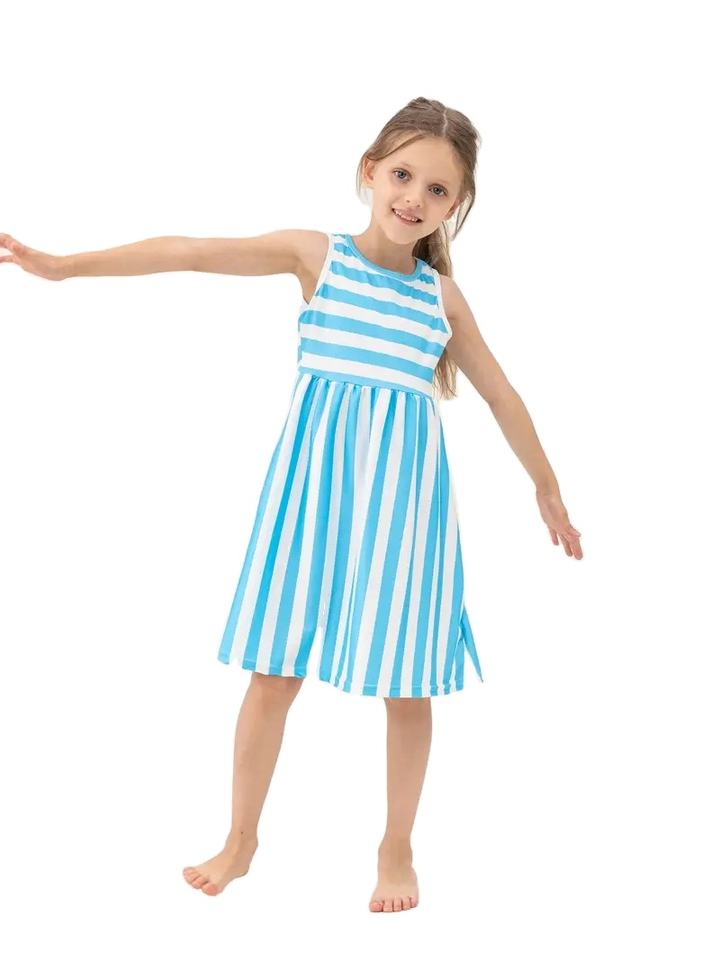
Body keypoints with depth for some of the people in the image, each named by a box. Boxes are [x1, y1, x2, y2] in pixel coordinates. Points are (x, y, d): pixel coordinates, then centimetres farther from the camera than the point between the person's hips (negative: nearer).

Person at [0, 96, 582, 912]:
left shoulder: (443, 295, 7)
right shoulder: (315, 254, 0)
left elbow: (500, 394, 16)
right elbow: (189, 252, -7)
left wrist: (547, 489, 22)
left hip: (402, 491, 2)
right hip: (314, 483, -1)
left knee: (408, 682, 6)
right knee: (275, 669, 6)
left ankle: (396, 847, 27)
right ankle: (241, 839, 26)